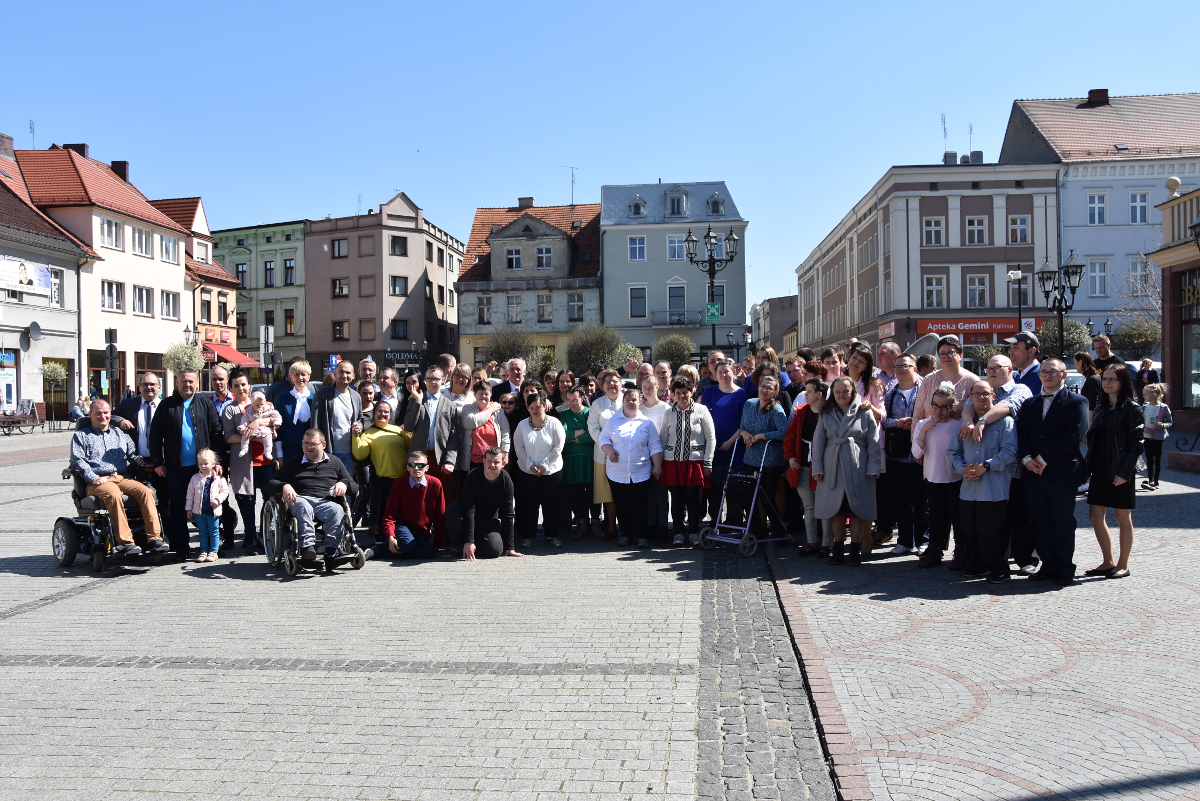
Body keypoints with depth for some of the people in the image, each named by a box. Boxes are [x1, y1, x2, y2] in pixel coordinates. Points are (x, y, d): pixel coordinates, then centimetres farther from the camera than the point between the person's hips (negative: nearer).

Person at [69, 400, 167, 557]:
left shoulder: (119, 433, 30)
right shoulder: (81, 435, 18)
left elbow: (133, 454, 27)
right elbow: (77, 460, 4)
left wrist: (137, 460, 1)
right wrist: (93, 478, -12)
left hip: (123, 478, 4)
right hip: (98, 482, -3)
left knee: (146, 491, -28)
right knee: (114, 495, -38)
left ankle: (154, 538, -35)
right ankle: (125, 542, -41)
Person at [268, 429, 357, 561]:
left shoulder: (335, 463, 26)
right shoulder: (293, 463, 26)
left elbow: (354, 487, 22)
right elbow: (271, 484, 18)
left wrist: (344, 484, -2)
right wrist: (284, 486, -6)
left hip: (326, 502, 0)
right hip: (301, 499, 0)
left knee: (337, 510, -35)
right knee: (304, 507, -38)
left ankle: (332, 551, -42)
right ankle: (307, 546, -49)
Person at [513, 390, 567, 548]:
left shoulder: (554, 423, -7)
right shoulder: (522, 425, 0)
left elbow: (558, 447, -9)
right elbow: (519, 448, -1)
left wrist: (544, 465, -13)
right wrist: (530, 465, -11)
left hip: (551, 471, -1)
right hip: (527, 472, 1)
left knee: (551, 504, 4)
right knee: (530, 504, 5)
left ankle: (552, 534, 16)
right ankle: (528, 535, 15)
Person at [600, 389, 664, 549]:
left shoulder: (647, 423, 8)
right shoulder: (613, 421, 9)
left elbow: (655, 446, 7)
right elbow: (603, 438, 11)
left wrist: (657, 466, 1)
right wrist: (609, 450, -9)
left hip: (640, 473, -1)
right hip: (617, 473, 1)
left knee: (639, 505, -3)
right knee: (621, 505, 6)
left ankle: (641, 536, 6)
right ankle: (625, 534, 18)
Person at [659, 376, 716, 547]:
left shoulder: (701, 411, 0)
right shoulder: (668, 413, 6)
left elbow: (711, 438, 1)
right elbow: (662, 439, 11)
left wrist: (707, 463, -3)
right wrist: (659, 463, 5)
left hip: (694, 460, -2)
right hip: (673, 461, 2)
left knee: (693, 499, -2)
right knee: (676, 498, 3)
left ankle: (694, 533, 10)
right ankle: (678, 533, 13)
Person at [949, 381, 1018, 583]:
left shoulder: (1004, 421, -1)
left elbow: (1009, 452, -9)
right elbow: (954, 452, 15)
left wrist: (985, 466, -16)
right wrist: (963, 469, -4)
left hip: (994, 489, -5)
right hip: (968, 488, 5)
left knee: (988, 529, -7)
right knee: (969, 529, 8)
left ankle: (998, 569, 8)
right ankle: (976, 566, 24)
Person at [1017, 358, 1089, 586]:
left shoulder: (1076, 402, -2)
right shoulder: (1029, 404, 16)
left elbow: (1075, 435, -13)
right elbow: (1021, 433, 9)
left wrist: (1044, 458, -14)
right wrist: (1026, 458, -9)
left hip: (1062, 474, -5)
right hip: (1034, 473, 5)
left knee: (1063, 524, 2)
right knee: (1041, 524, 9)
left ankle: (1065, 571, 11)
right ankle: (1048, 567, 18)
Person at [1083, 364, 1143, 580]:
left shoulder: (1132, 408, -6)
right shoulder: (1100, 408, 13)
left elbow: (1137, 442, -11)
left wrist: (1124, 471, -18)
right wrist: (1088, 468, 6)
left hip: (1120, 472, -6)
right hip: (1100, 470, 6)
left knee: (1123, 517, 4)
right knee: (1095, 515, 5)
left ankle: (1123, 565, 14)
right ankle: (1108, 562, 16)